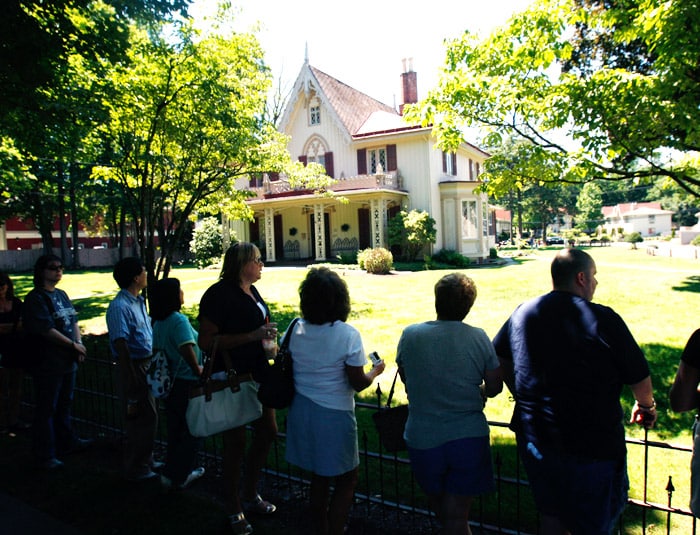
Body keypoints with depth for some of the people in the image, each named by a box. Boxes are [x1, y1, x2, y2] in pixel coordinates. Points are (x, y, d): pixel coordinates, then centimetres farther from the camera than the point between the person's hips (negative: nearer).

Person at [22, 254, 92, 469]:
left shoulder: (62, 295, 11)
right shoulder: (35, 298, -13)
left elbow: (74, 321, 14)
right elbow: (46, 330, -18)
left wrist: (79, 344, -1)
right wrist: (73, 345, -12)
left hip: (68, 360, 8)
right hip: (48, 363, -8)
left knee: (65, 404, 20)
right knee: (46, 409, 3)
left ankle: (67, 442, 34)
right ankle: (45, 455, 15)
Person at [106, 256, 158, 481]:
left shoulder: (139, 302, 10)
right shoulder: (120, 307, -19)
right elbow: (120, 343, -23)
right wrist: (132, 377, -23)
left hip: (147, 363, 9)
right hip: (134, 366, -9)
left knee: (149, 415, 19)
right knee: (140, 417, 1)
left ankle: (145, 461, 34)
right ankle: (136, 468, 17)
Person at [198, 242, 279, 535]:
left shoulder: (252, 291, 9)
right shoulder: (219, 294, -17)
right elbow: (206, 341, -24)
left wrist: (268, 335, 7)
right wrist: (253, 336, -28)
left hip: (256, 375, 9)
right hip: (230, 379, -8)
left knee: (267, 432, 16)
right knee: (235, 441, 5)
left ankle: (250, 495, 37)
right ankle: (235, 510, 26)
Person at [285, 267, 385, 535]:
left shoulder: (296, 329, -4)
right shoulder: (347, 334, -17)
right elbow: (358, 384, -14)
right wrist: (376, 371, 5)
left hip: (301, 411, 5)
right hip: (334, 414, -5)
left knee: (319, 476, 22)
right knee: (346, 481, 15)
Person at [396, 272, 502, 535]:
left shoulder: (410, 335, -9)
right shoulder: (478, 338, -11)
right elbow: (494, 388, -2)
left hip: (423, 440, 1)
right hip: (468, 437, -1)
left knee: (440, 509, 26)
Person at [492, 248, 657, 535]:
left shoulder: (523, 312, 1)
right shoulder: (603, 319, -15)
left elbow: (500, 357, 14)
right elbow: (640, 379, -7)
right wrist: (646, 406, 15)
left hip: (535, 440, 5)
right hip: (592, 446, -5)